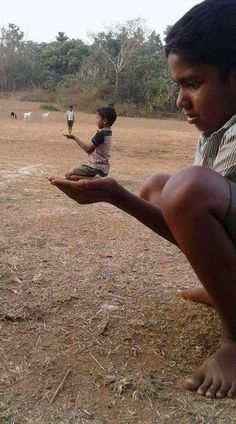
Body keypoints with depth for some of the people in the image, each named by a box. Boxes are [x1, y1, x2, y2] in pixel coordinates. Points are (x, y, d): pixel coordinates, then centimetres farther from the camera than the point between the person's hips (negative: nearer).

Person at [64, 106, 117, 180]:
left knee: (69, 175, -9)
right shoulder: (107, 132, 9)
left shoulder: (101, 134, -19)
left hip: (96, 168, -10)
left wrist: (74, 138, -14)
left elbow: (88, 149, -22)